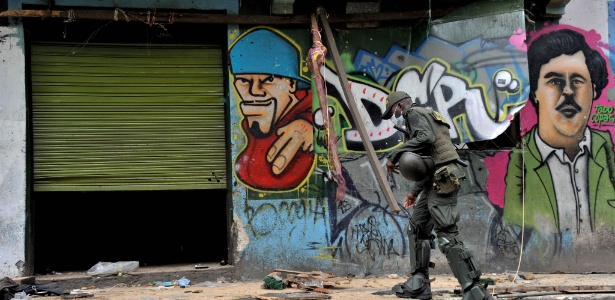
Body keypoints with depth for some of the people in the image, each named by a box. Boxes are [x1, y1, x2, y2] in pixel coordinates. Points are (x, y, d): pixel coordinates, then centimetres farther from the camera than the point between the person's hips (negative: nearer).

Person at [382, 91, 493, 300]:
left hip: (442, 181, -11)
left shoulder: (414, 113, -1)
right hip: (436, 180, 11)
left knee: (447, 236, -15)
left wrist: (394, 156, -20)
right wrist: (415, 191, 32)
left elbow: (426, 137, -23)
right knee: (418, 228, 19)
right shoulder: (425, 117, 29)